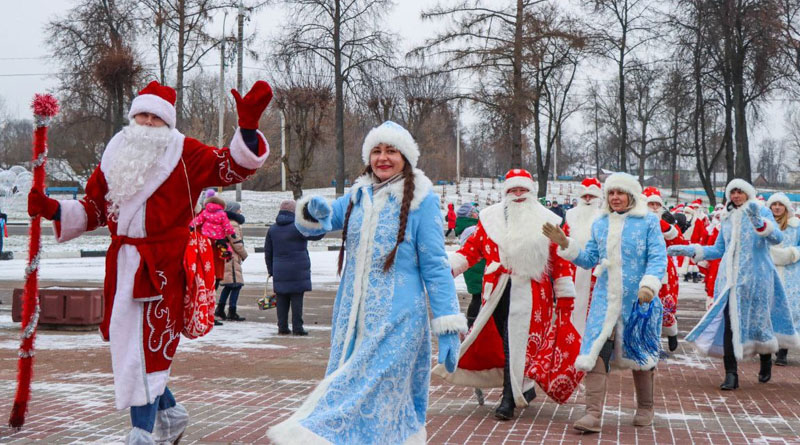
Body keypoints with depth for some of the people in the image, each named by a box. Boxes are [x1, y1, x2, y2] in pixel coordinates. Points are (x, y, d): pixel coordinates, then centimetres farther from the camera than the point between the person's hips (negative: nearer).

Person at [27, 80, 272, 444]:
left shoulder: (184, 154, 0)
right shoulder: (115, 157, 12)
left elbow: (233, 167, -7)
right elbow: (93, 208, 19)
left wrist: (247, 126, -21)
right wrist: (53, 210, 4)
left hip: (163, 268, -6)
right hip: (123, 265, 6)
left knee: (148, 347, -10)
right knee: (127, 344, 12)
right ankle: (170, 414, 31)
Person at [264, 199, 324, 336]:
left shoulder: (272, 229, 9)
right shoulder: (298, 227, -8)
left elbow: (268, 252, 12)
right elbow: (316, 234, -4)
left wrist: (271, 270, 18)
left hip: (280, 272, 4)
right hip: (297, 271, -4)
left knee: (282, 300, 7)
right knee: (297, 299, -2)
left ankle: (282, 327, 8)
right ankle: (297, 328, -3)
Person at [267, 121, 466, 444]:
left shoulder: (421, 199, -5)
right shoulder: (358, 195, 11)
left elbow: (434, 265, -6)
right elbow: (316, 223, 14)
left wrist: (448, 327, -10)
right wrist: (314, 211, -11)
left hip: (396, 320, -6)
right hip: (352, 316, 6)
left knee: (370, 392, -13)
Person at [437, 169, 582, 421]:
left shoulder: (547, 221, 6)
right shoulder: (491, 218, 12)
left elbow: (561, 261, 7)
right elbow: (472, 248, 11)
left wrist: (565, 296, 4)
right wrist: (450, 268, -4)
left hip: (529, 295, -3)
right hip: (497, 293, 3)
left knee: (516, 344, -8)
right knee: (505, 342, 5)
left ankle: (509, 399, -3)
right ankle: (525, 388, 24)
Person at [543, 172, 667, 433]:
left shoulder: (648, 222, -2)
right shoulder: (600, 224, 12)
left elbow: (658, 257, -9)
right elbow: (589, 259, 14)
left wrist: (649, 285, -24)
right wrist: (565, 244, 1)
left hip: (638, 301, -3)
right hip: (604, 301, 3)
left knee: (640, 353, 11)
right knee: (595, 353, -11)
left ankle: (645, 409, 30)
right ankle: (593, 414, -13)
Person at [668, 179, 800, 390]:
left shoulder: (762, 212, 0)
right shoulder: (728, 219, 15)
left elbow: (776, 238, -16)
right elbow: (718, 250, 20)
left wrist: (759, 222, -32)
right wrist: (690, 251, 12)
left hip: (755, 277, -4)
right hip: (730, 278, 4)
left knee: (758, 318, 6)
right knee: (729, 322, -8)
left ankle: (766, 361, 34)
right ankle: (731, 374, -9)